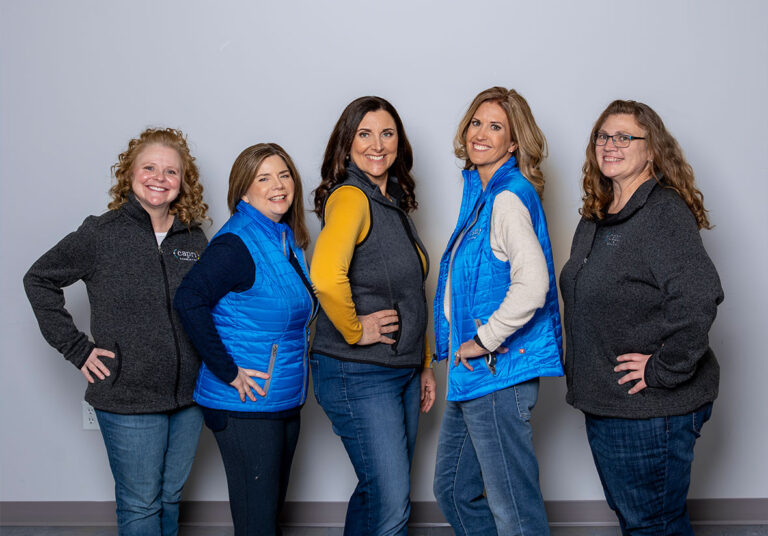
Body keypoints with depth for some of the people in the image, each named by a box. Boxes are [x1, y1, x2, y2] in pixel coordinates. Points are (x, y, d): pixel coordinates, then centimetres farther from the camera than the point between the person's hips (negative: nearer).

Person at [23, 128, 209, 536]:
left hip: (188, 396, 4)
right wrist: (77, 349, -6)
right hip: (128, 401, -4)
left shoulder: (194, 238, 5)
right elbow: (38, 280, 0)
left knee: (171, 496, 16)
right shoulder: (101, 234, -8)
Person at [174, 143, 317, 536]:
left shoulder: (287, 239, 10)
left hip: (284, 400, 8)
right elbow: (189, 301, -27)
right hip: (245, 404, -8)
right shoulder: (237, 243, -16)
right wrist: (228, 372, -24)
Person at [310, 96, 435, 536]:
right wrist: (354, 331, -19)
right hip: (358, 376, -9)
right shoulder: (350, 197, -15)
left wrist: (424, 364, 20)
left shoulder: (394, 201, 13)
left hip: (402, 372, 9)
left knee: (379, 493, 17)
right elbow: (326, 276, -34)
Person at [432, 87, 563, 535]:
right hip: (473, 374, 10)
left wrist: (483, 341, -20)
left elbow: (532, 284, -28)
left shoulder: (509, 198, -15)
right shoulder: (482, 194, 14)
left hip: (499, 373, -10)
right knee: (453, 491, 19)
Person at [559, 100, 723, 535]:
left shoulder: (664, 211, -16)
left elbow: (700, 296, -29)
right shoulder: (595, 220, 12)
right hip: (603, 403, 9)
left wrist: (664, 370, -23)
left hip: (653, 408, -9)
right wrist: (582, 375, 15)